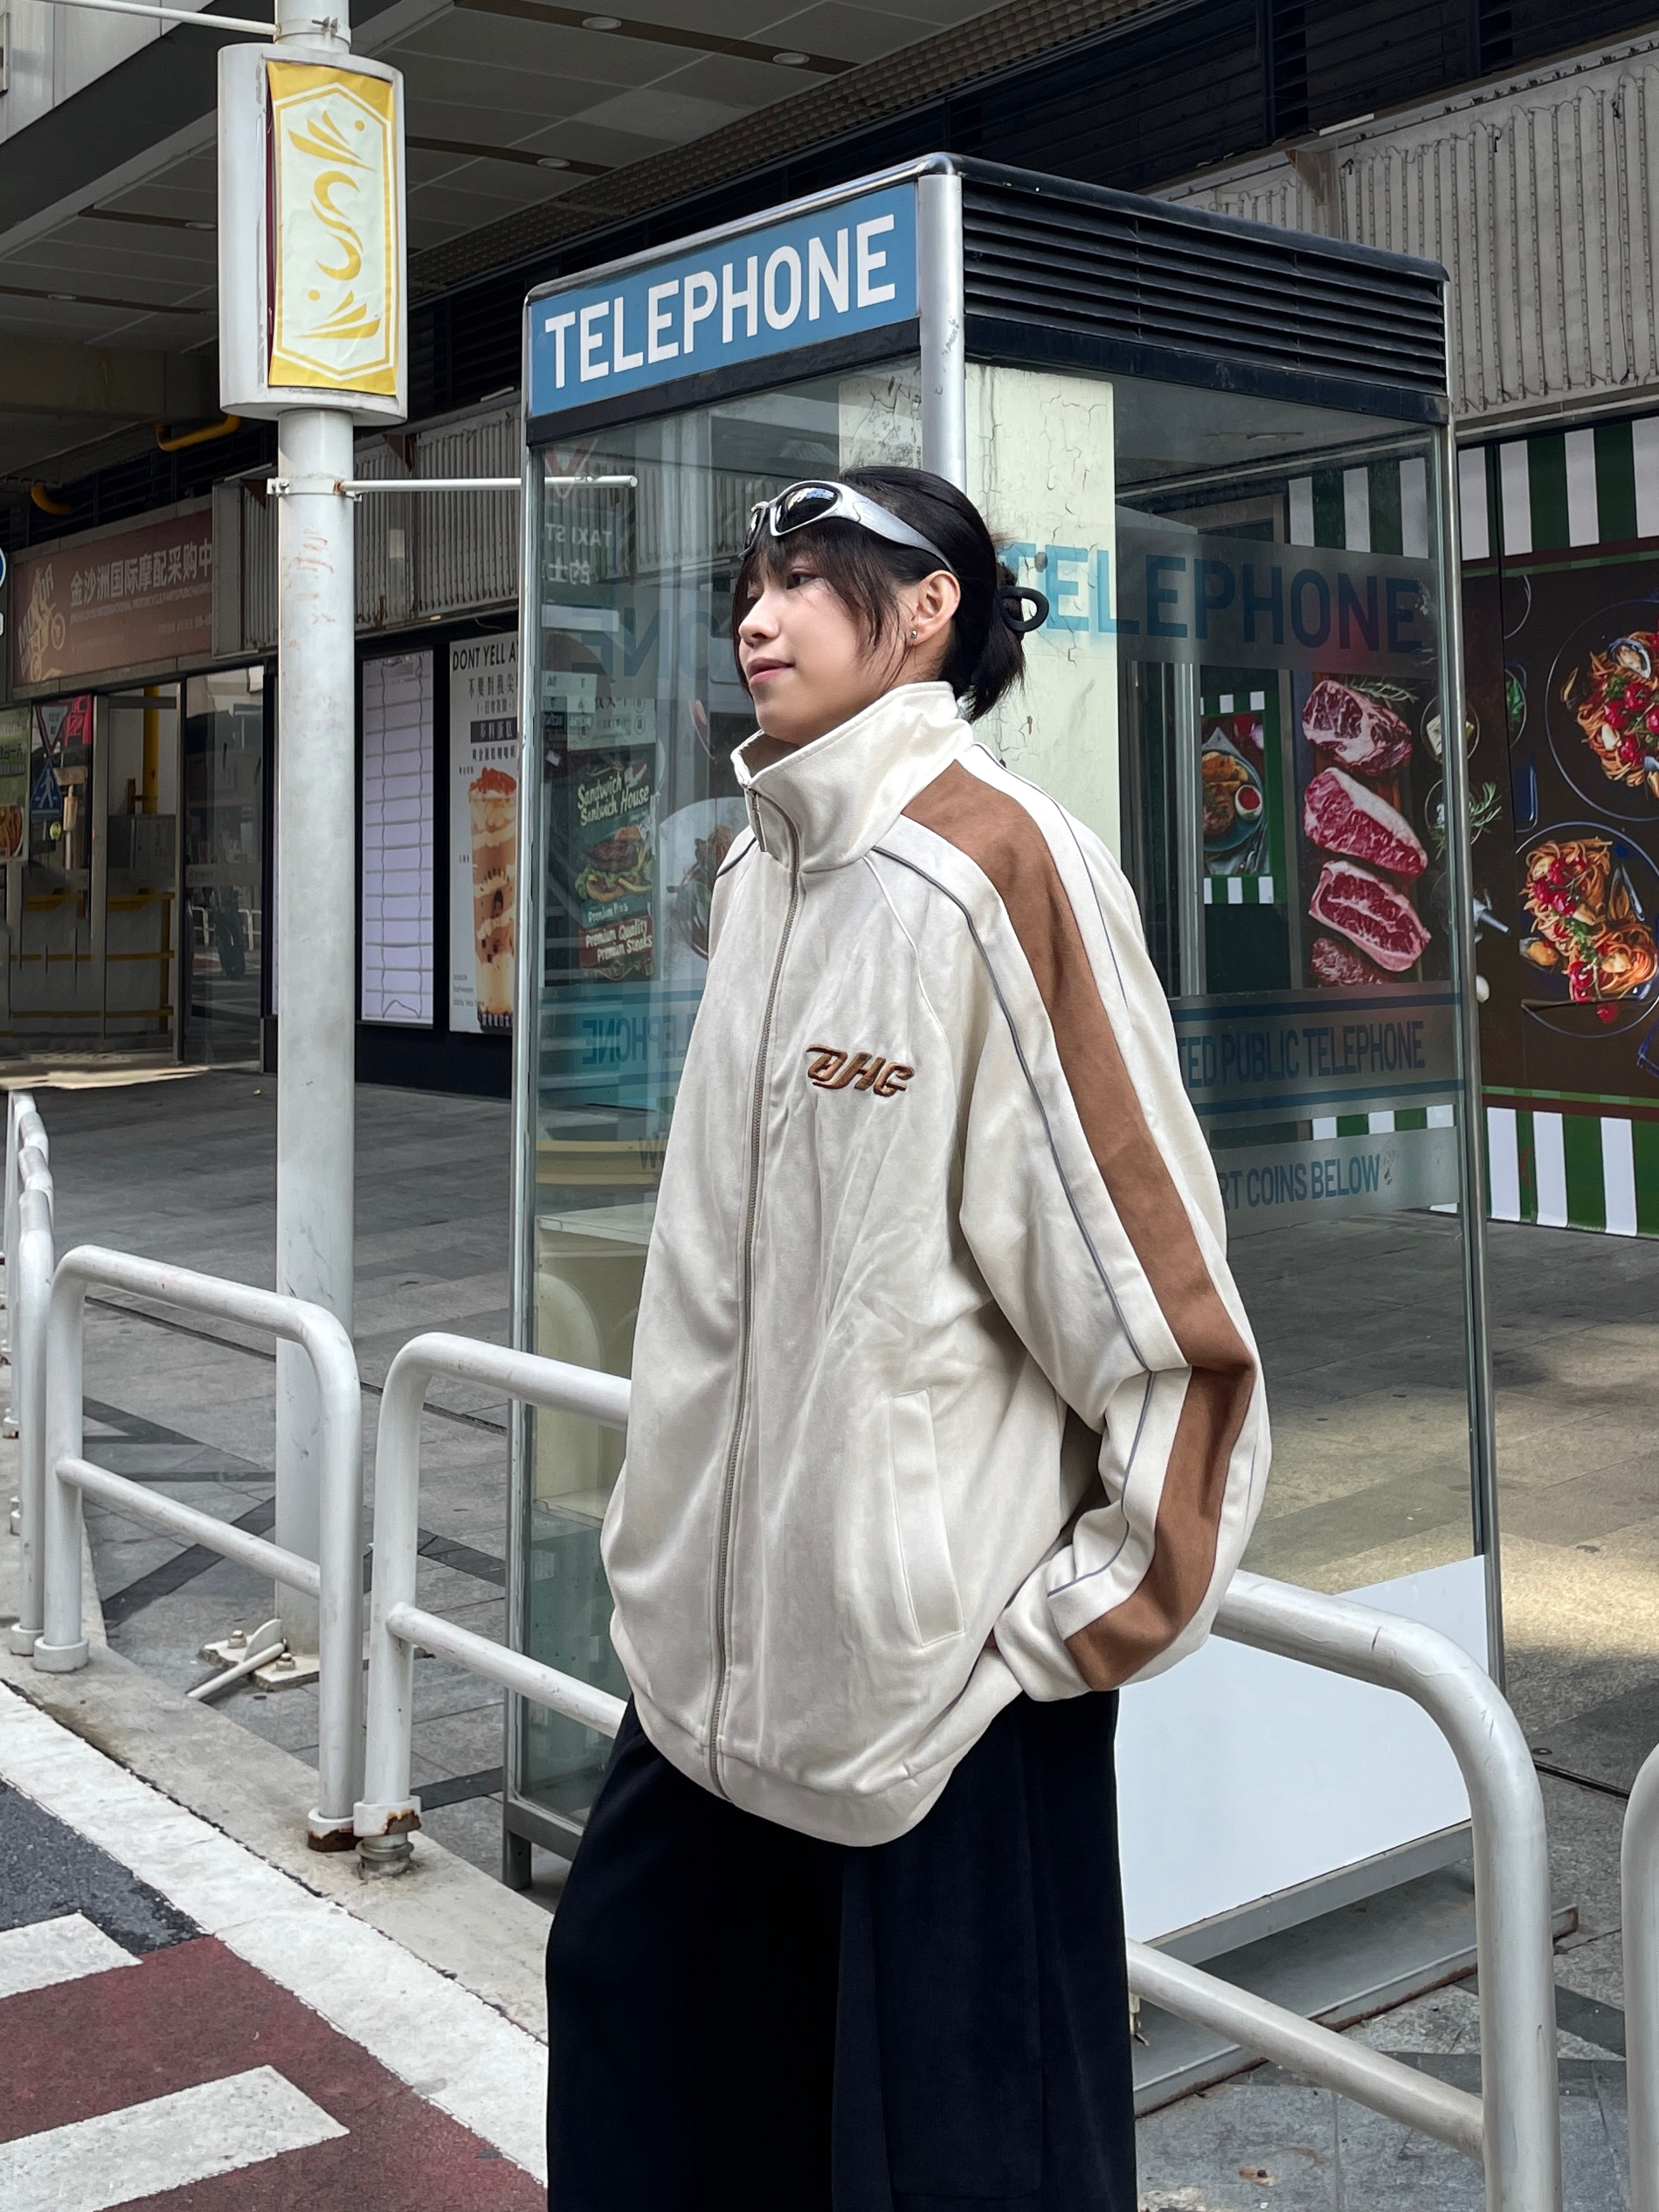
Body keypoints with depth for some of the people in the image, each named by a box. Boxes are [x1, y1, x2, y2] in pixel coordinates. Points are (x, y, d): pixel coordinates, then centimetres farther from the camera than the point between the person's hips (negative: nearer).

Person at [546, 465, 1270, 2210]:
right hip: (737, 1603, 8)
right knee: (636, 1999, 20)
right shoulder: (763, 870, 9)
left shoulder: (990, 868, -16)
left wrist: (1110, 1596, -12)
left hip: (939, 1620, -8)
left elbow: (1144, 1258, -16)